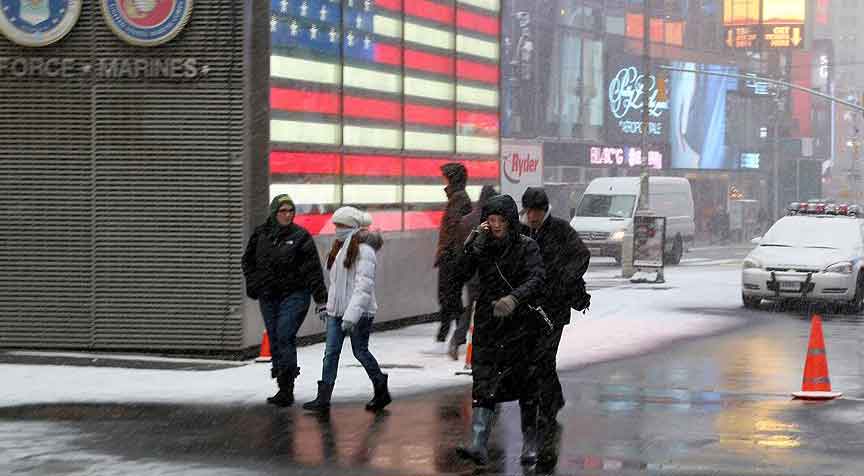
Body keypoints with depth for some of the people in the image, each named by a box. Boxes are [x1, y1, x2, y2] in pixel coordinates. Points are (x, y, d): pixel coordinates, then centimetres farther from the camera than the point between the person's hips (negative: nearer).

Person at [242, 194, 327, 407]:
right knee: (274, 340, 8)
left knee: (285, 336, -16)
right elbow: (248, 260, 22)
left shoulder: (300, 236, -5)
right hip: (268, 297, 5)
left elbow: (313, 269, -6)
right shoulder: (260, 235, 6)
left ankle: (287, 388, -14)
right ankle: (284, 389, 17)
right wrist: (253, 284, 10)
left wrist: (321, 299, -9)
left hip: (295, 295, -5)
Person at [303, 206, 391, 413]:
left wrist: (351, 315, -26)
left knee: (360, 351, 3)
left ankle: (382, 390, 23)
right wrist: (328, 307, 18)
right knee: (331, 352, 1)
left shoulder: (364, 250, -15)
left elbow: (364, 286, -21)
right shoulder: (340, 248, 14)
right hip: (337, 311, 8)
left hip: (360, 312, -8)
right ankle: (323, 398, -1)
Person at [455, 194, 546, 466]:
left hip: (520, 324, -2)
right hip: (488, 324, 2)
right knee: (484, 383, -9)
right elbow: (461, 274, -4)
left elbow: (536, 280, -17)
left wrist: (514, 298, -34)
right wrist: (470, 246, -17)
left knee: (525, 384, 5)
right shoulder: (482, 247, 6)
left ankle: (530, 444, 19)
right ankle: (478, 446, -17)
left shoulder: (527, 247, -3)